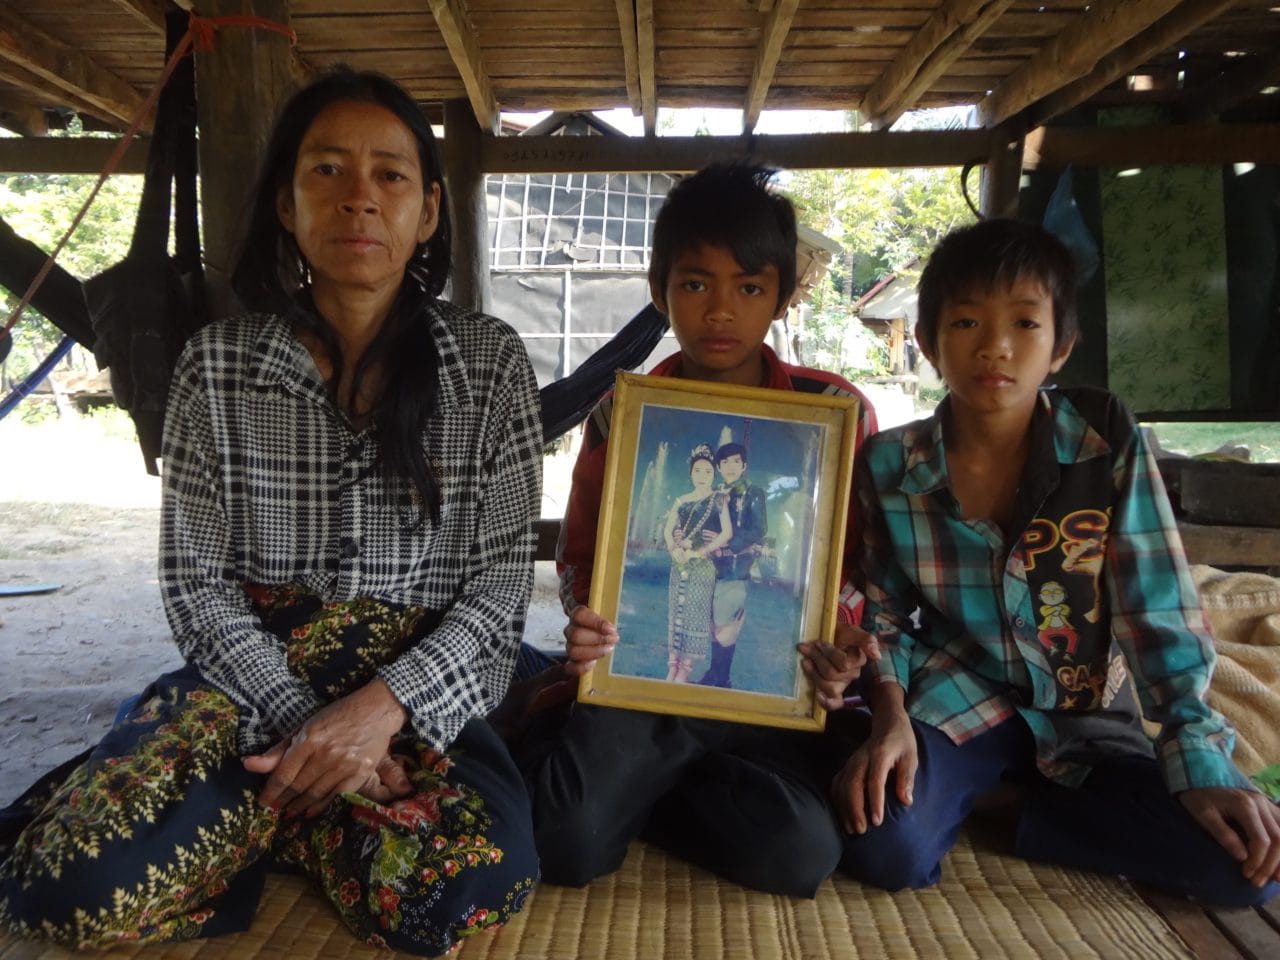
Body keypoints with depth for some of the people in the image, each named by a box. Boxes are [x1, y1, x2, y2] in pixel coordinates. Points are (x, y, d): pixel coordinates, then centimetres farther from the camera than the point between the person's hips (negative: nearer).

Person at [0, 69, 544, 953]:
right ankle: (308, 800, 2)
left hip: (429, 685, 0)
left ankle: (280, 809, 0)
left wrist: (385, 705, -21)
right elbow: (195, 580, -1)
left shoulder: (491, 361, -4)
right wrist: (303, 724, -15)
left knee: (470, 880, -29)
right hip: (250, 673, 1)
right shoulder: (217, 366, -1)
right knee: (76, 882, -24)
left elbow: (504, 577, -5)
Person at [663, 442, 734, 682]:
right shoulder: (681, 501, 11)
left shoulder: (719, 499, 0)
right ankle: (673, 667, 8)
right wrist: (674, 548, -15)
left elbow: (727, 532, -9)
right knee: (676, 611, 4)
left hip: (703, 564, -4)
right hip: (679, 563, 4)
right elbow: (668, 530, 6)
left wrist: (698, 552, -15)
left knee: (696, 613, -4)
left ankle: (685, 671, -2)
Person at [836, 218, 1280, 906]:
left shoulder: (1108, 440, -10)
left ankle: (1005, 801, -1)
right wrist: (890, 715, -18)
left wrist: (1201, 764, -15)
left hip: (1087, 721, 2)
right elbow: (885, 616, 0)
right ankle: (957, 788, 4)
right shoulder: (888, 466, -9)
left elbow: (1160, 613, -8)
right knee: (885, 848, -29)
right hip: (956, 710, -2)